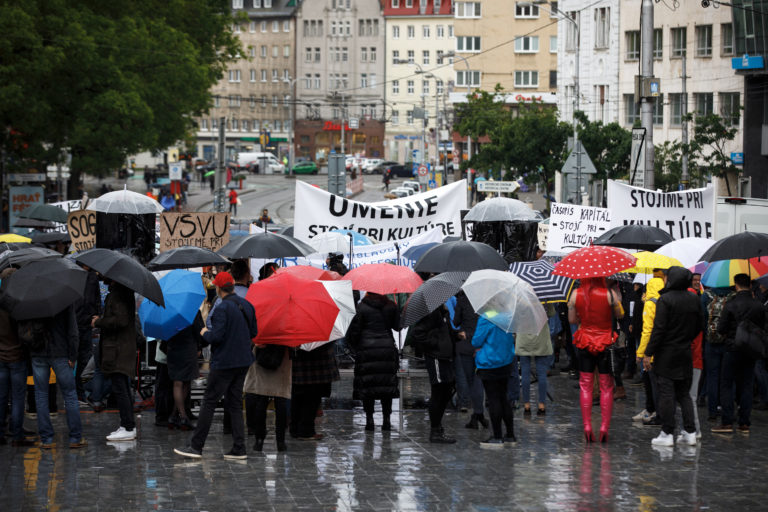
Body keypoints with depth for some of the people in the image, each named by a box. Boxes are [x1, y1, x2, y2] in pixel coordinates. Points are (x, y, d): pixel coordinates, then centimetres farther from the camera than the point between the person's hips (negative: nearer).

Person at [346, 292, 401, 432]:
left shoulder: (362, 307, -6)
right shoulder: (391, 306, 3)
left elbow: (352, 332, -6)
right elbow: (397, 326, 11)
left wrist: (355, 346, 10)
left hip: (367, 350, -3)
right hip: (387, 348, 3)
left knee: (367, 385, 2)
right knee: (387, 385, 7)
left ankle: (369, 420, 0)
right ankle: (386, 420, 6)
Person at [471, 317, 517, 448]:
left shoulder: (486, 319, -18)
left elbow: (476, 342, -14)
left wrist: (480, 348, 10)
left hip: (489, 365, -7)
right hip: (506, 362, 7)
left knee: (493, 399, -1)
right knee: (503, 398, 15)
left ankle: (497, 438, 1)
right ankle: (510, 435, 19)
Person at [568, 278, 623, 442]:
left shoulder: (576, 294, -6)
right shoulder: (609, 294, -12)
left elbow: (571, 319, 2)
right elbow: (620, 315, 0)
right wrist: (618, 300, 14)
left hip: (585, 344, 1)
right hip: (605, 342, -1)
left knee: (585, 386, 9)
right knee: (606, 387, 7)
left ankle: (587, 427, 3)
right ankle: (604, 427, 2)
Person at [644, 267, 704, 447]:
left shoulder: (665, 300, -15)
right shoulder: (694, 299, 5)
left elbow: (659, 329, -17)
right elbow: (700, 326, 12)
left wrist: (648, 353, -13)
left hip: (666, 353, -6)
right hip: (685, 353, 6)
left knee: (666, 393, -2)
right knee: (684, 393, 13)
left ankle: (667, 433, -1)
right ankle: (690, 432, 10)